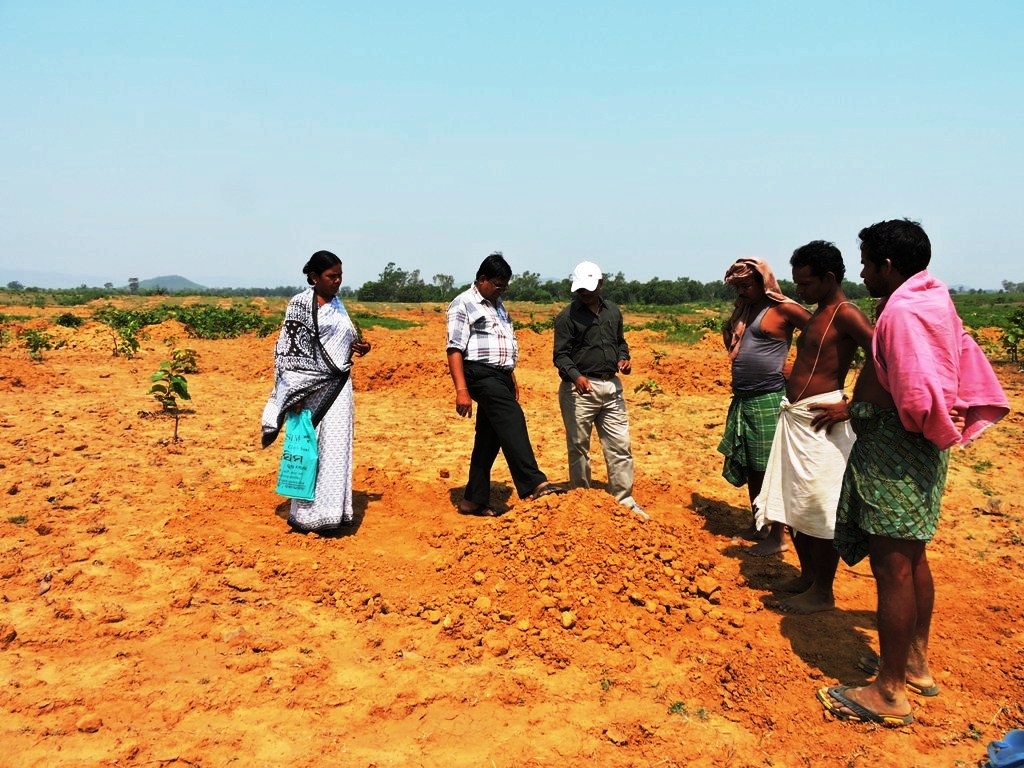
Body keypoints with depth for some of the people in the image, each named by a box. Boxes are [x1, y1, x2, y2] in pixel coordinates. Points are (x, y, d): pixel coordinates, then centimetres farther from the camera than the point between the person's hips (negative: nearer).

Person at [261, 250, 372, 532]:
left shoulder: (337, 303, 13)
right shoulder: (300, 304, -7)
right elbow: (287, 350, -10)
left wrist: (358, 346, 4)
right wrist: (294, 394, -15)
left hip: (338, 387, 6)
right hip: (311, 388, -6)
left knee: (335, 447, 7)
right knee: (310, 448, 0)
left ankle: (330, 510, 16)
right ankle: (305, 514, 11)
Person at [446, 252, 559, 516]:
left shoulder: (497, 304, 21)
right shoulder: (463, 305, -6)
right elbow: (455, 349, -14)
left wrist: (511, 378, 23)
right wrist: (462, 390, -22)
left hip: (500, 377, 9)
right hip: (481, 374, -8)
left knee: (489, 438, 8)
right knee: (512, 421, -24)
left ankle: (474, 501, 14)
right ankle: (533, 484, -30)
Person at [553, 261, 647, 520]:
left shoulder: (613, 311, 12)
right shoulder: (568, 315, -5)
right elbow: (561, 354, -9)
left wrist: (624, 358, 4)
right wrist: (575, 376, -26)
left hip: (611, 386, 5)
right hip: (580, 388, -5)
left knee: (620, 445, 6)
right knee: (578, 447, 4)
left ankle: (624, 500, 16)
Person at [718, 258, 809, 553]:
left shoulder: (783, 309, -8)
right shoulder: (744, 313, 16)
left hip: (769, 401, -8)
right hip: (742, 400, 8)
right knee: (750, 469, 15)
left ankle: (777, 537, 9)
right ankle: (757, 526, 28)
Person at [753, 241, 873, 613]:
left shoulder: (845, 314, -13)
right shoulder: (817, 315, 16)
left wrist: (851, 407, -22)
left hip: (820, 421, -10)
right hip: (794, 417, 10)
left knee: (819, 510, 0)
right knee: (791, 503, 17)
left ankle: (822, 592, 14)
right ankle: (807, 574, 32)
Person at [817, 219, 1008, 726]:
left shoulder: (903, 311, -19)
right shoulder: (935, 302, 12)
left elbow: (918, 398, -27)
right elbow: (969, 369, 16)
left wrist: (936, 429, -6)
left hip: (894, 451, -11)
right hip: (918, 446, 11)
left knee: (891, 566, -3)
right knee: (912, 559, 19)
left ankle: (890, 694, 7)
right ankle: (916, 664, 33)